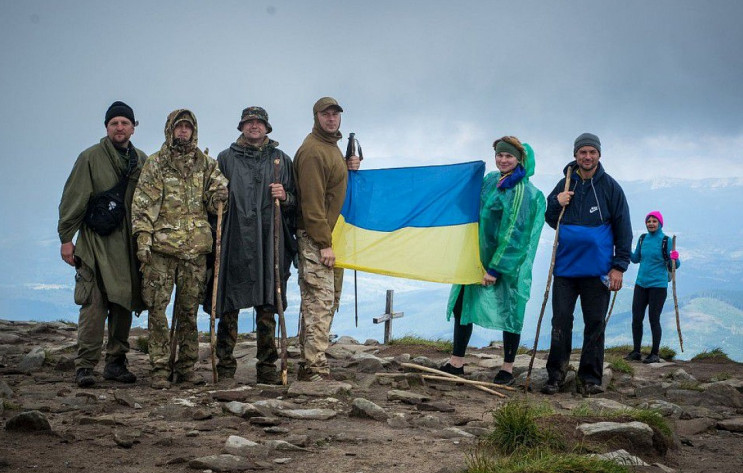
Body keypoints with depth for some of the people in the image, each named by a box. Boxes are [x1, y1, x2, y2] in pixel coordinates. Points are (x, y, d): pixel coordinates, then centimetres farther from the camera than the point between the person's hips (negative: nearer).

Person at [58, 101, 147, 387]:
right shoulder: (91, 158, 2)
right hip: (96, 243, -4)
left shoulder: (142, 162, 14)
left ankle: (116, 362, 13)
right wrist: (66, 237, -6)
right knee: (94, 305, -11)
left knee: (123, 305, 5)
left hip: (130, 245, 4)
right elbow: (73, 200, -1)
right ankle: (85, 366, -11)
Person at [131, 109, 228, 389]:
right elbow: (142, 205, -1)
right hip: (161, 249, -3)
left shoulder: (205, 164, 12)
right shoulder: (155, 164, 3)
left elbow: (213, 203, 15)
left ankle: (186, 366, 16)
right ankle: (160, 368, 1)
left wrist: (219, 196, -8)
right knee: (158, 308, -4)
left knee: (189, 310, 8)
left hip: (195, 249, 3)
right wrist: (143, 239, -11)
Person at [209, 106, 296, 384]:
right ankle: (225, 366, 5)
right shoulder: (226, 159, 12)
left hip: (269, 244, 1)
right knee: (229, 307, -2)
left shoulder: (281, 160, 15)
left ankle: (267, 367, 8)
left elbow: (296, 202, 16)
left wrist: (285, 196, -4)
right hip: (234, 243, -1)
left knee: (267, 306, 2)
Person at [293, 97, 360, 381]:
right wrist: (324, 243, -22)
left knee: (329, 301, 13)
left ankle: (309, 363, 19)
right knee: (320, 301, -11)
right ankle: (315, 368, -10)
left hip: (331, 235, 10)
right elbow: (312, 200, -20)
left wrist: (348, 167, 8)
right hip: (315, 239, -10)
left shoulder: (331, 147, 18)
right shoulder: (312, 150, -14)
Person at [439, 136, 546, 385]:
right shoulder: (490, 180, 9)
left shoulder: (521, 190, -13)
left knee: (509, 312, 1)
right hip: (479, 256, 8)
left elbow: (513, 232, -17)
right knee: (461, 304, 7)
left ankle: (507, 369, 12)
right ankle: (456, 362, 15)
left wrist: (495, 268, -18)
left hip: (508, 261, -8)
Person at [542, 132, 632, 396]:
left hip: (597, 270, -2)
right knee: (560, 322, 2)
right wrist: (556, 204, -6)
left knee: (595, 323, 3)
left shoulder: (610, 187, -1)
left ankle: (590, 378, 9)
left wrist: (619, 266, -6)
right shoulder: (565, 185, 8)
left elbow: (623, 228, 0)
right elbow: (550, 221, 16)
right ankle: (555, 376, 8)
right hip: (565, 266, 2)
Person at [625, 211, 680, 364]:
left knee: (654, 319, -3)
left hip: (658, 286, -5)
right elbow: (636, 259, 20)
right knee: (636, 318, 4)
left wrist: (675, 259, -27)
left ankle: (655, 354, 6)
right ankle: (636, 351, 14)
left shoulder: (665, 241, -6)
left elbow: (672, 266, -6)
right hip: (641, 284, 5)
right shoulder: (643, 238, 8)